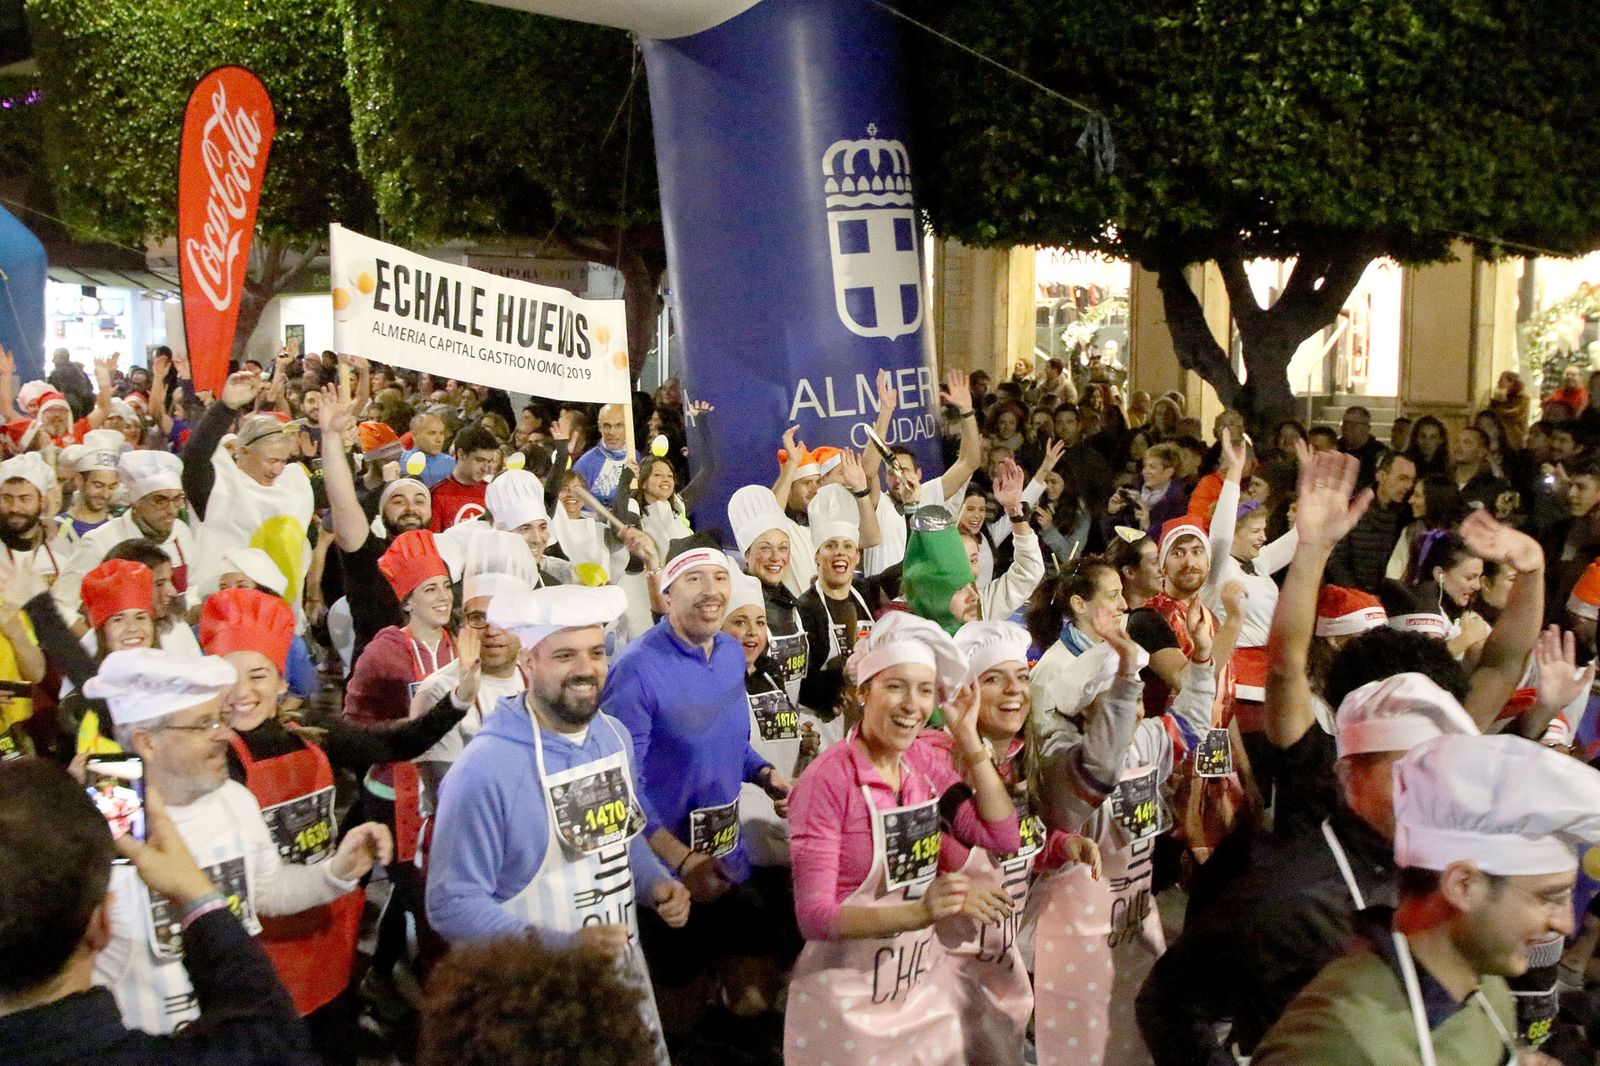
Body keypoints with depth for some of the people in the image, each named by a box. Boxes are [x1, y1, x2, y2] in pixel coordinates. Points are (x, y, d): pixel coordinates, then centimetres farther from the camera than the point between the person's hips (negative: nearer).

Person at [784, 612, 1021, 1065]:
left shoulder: (927, 759, 0)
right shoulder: (828, 779, -20)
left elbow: (1003, 837, -4)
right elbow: (814, 915, -24)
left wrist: (968, 739, -9)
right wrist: (921, 912, -36)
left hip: (922, 983, 6)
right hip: (846, 999, -6)